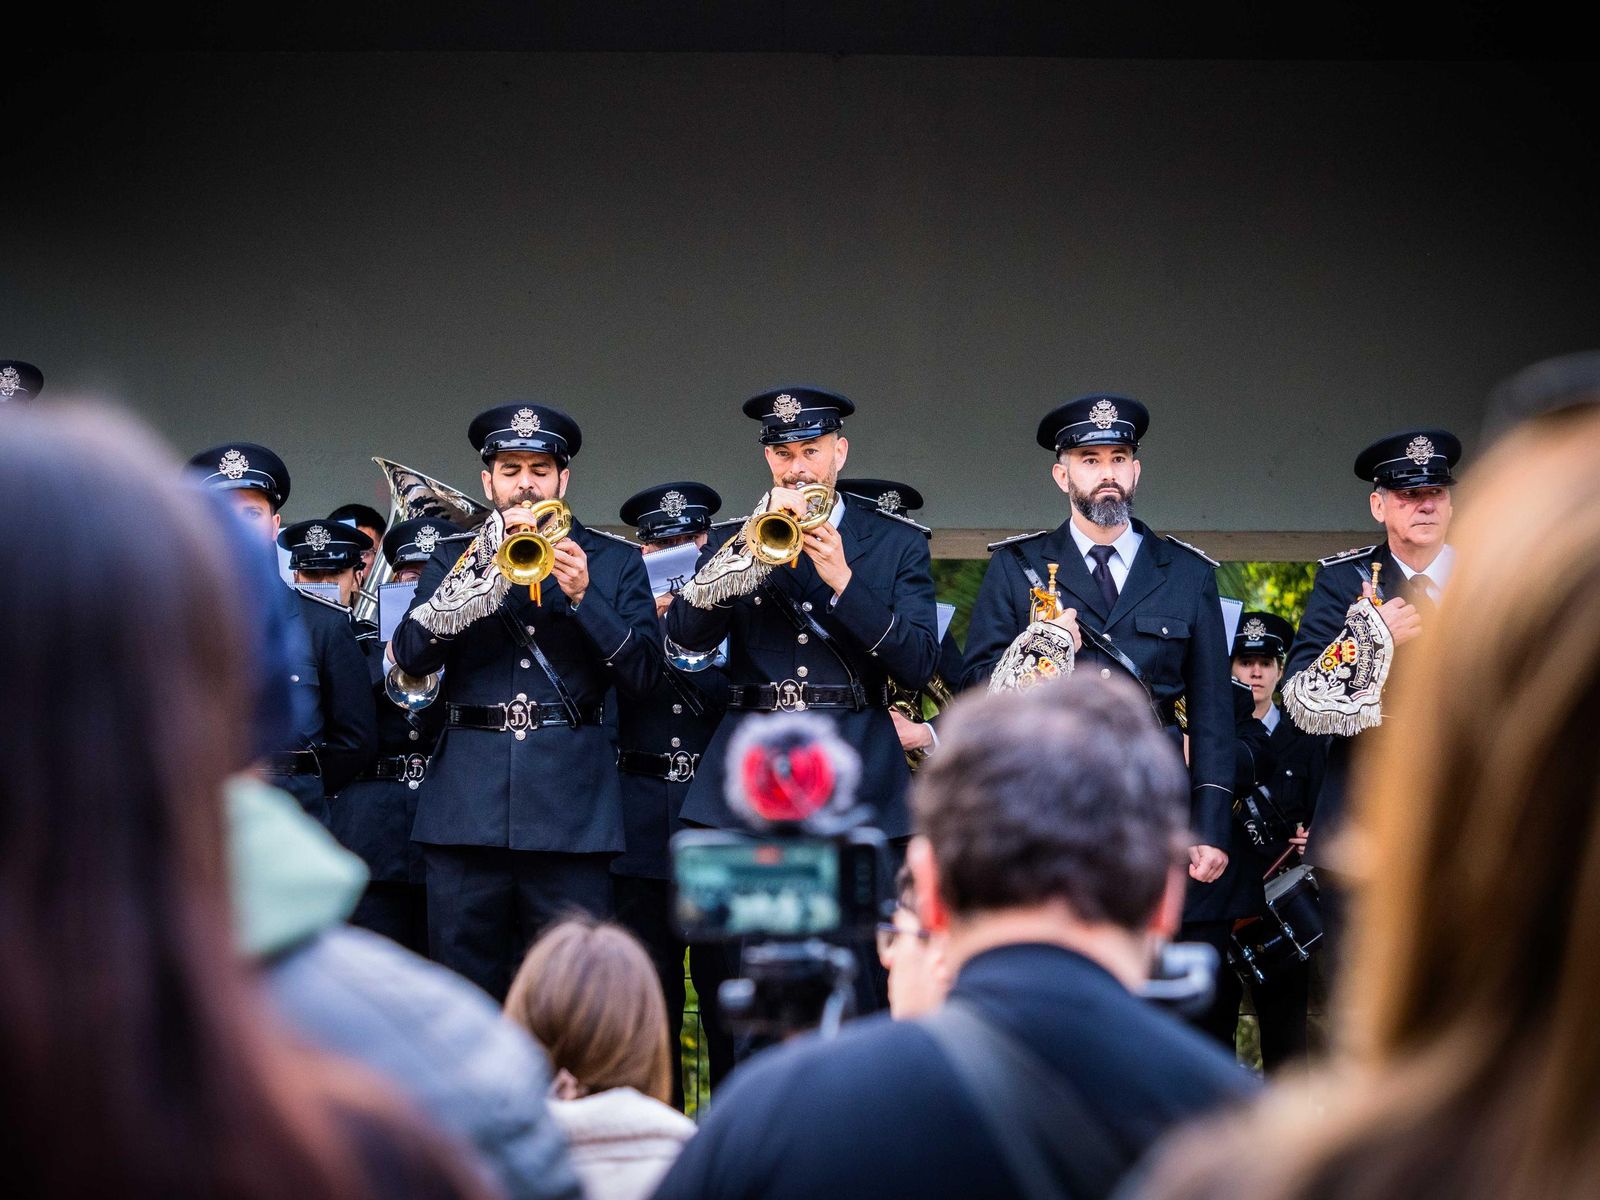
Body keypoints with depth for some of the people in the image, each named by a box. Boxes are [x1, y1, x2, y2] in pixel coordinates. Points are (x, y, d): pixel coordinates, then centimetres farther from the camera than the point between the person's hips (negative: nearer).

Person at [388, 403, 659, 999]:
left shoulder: (613, 561, 13)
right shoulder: (454, 559, 15)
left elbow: (643, 673, 2)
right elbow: (410, 656, -1)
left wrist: (582, 594, -11)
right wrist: (488, 565, -9)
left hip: (571, 804, -1)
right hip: (466, 805, 1)